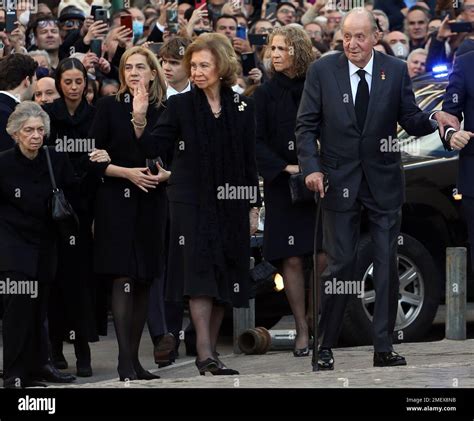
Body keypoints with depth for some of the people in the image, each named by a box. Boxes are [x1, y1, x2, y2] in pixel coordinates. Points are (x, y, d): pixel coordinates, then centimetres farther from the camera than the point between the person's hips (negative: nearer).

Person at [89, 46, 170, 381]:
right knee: (123, 279, -10)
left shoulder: (165, 112, 9)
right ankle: (125, 360, -11)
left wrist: (165, 174, -8)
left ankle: (134, 358, 11)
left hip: (153, 201, 3)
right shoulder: (109, 107, 2)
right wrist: (127, 172, -13)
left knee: (144, 281, 5)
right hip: (118, 202, -3)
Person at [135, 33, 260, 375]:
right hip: (192, 202, -3)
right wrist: (140, 120, -21)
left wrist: (254, 205, 7)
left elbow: (250, 160, 9)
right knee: (200, 272, -13)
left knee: (225, 279, 5)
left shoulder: (242, 107, 6)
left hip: (231, 203, 3)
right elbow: (155, 147, -4)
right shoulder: (181, 105, 1)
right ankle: (206, 355, -19)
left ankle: (210, 350, 15)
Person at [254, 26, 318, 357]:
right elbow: (258, 142, 1)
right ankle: (302, 331, 1)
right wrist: (285, 168, -11)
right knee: (292, 259, -3)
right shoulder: (266, 93, 6)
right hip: (282, 186, 1)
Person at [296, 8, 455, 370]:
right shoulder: (322, 71, -3)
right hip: (340, 179, -1)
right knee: (340, 264, -1)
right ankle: (324, 346, 9)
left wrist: (434, 121, -21)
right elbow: (306, 125, -1)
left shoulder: (396, 71, -1)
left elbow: (410, 120, 1)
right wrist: (311, 167, -14)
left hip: (384, 180, 2)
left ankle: (384, 347, 8)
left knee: (388, 263, 2)